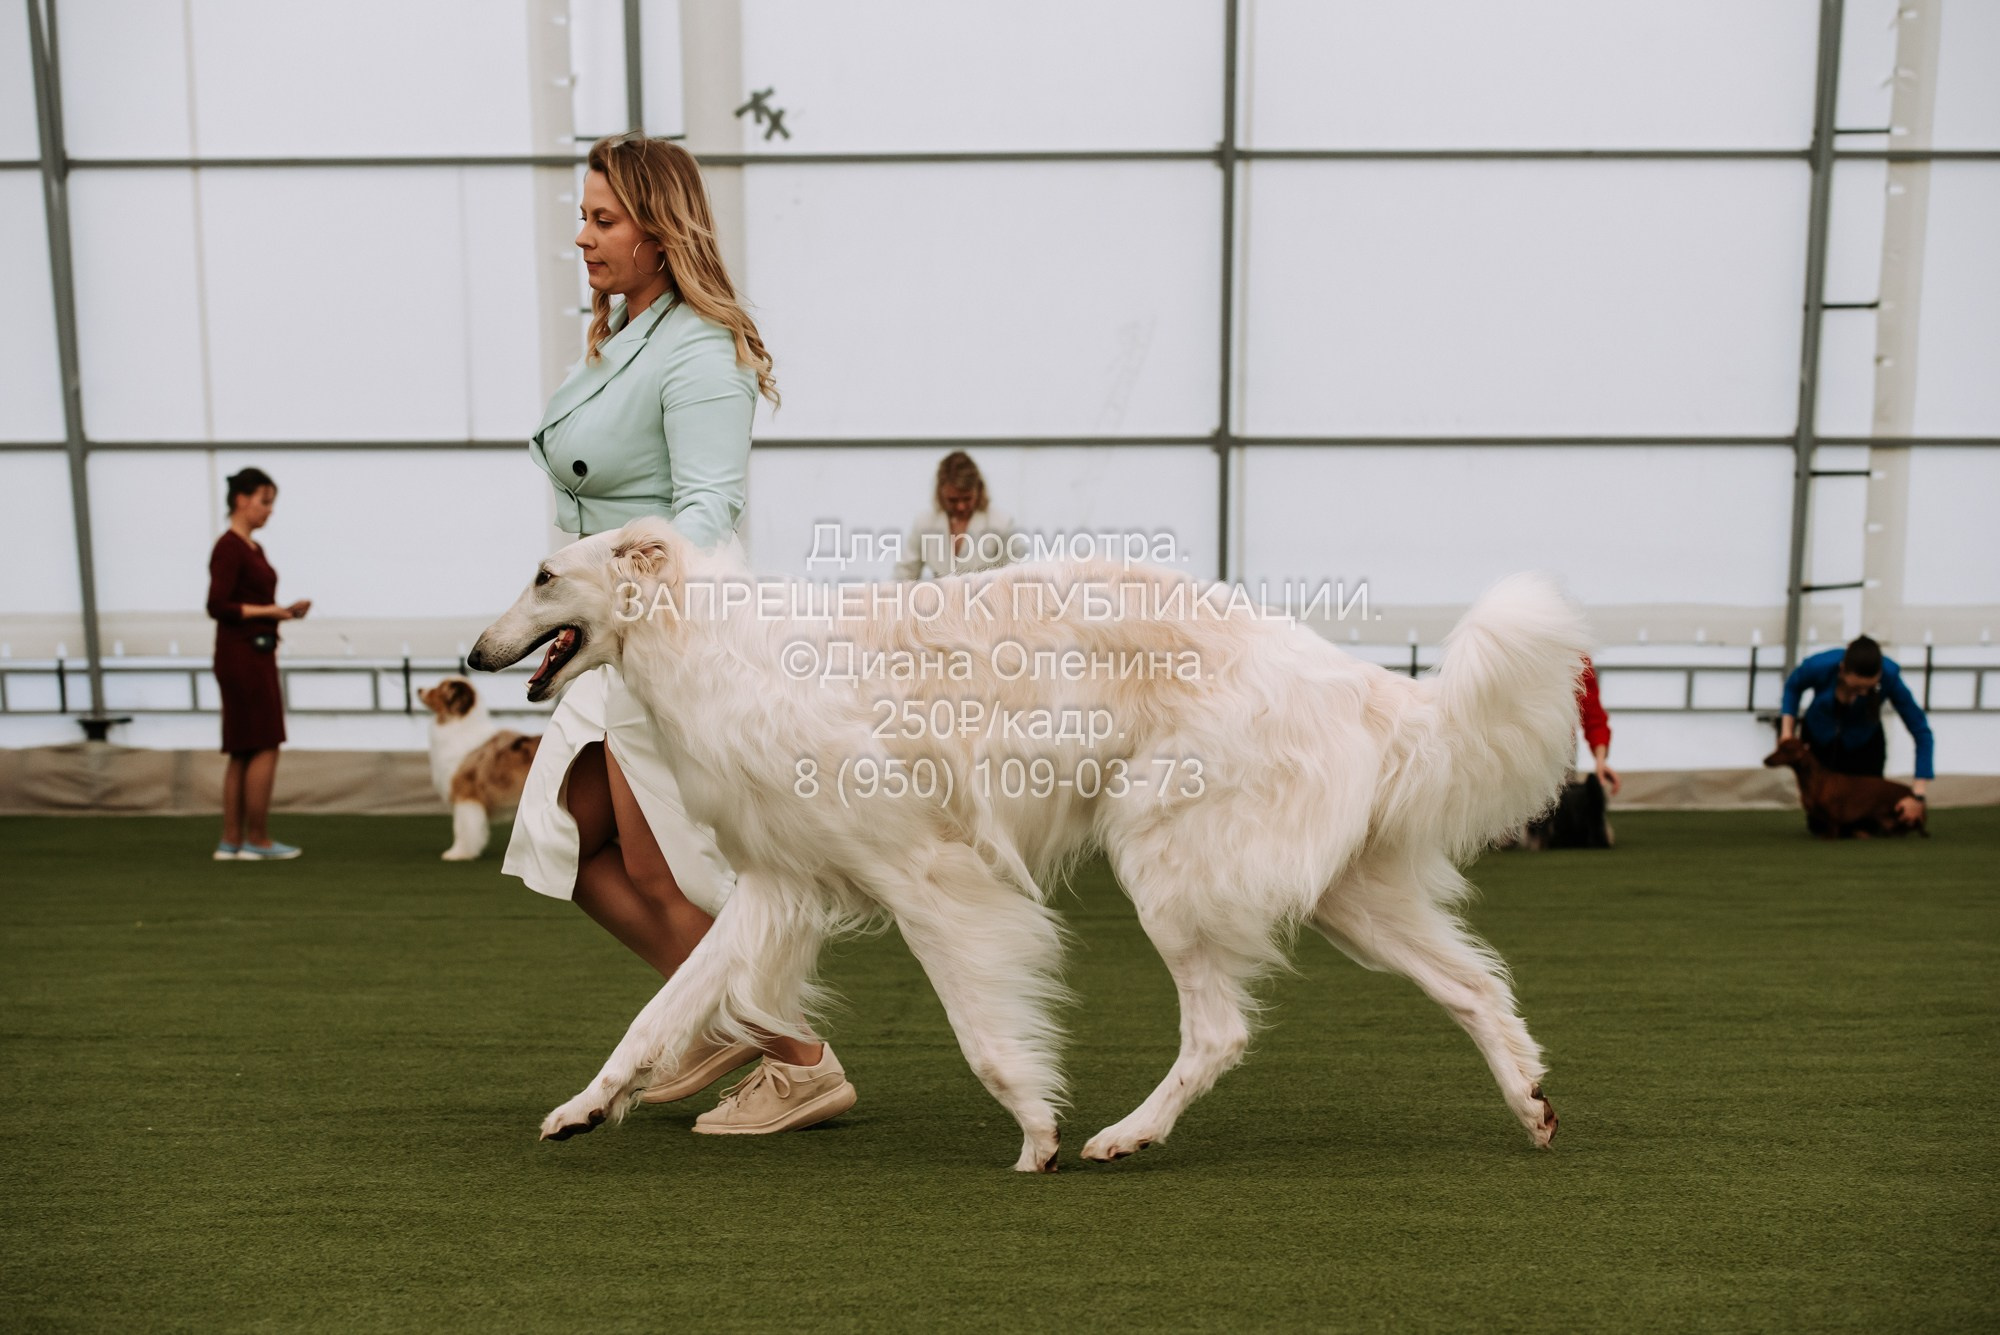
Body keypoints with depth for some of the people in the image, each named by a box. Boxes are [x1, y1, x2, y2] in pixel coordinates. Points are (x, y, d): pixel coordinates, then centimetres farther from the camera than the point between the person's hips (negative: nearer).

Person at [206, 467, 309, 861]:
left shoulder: (252, 548, 16)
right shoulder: (228, 547, -12)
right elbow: (218, 606, -18)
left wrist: (284, 611, 6)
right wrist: (268, 611, -20)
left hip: (256, 655, 10)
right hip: (241, 655, -10)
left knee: (243, 752, 9)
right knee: (265, 748, -6)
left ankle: (231, 841, 13)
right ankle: (257, 841, 0)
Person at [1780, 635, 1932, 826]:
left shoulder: (1890, 677, -33)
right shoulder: (1820, 666, -33)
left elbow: (1921, 731, -25)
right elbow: (1793, 686, -7)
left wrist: (1918, 796, -29)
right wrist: (1787, 731, -15)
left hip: (1863, 742, 0)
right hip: (1819, 737, 0)